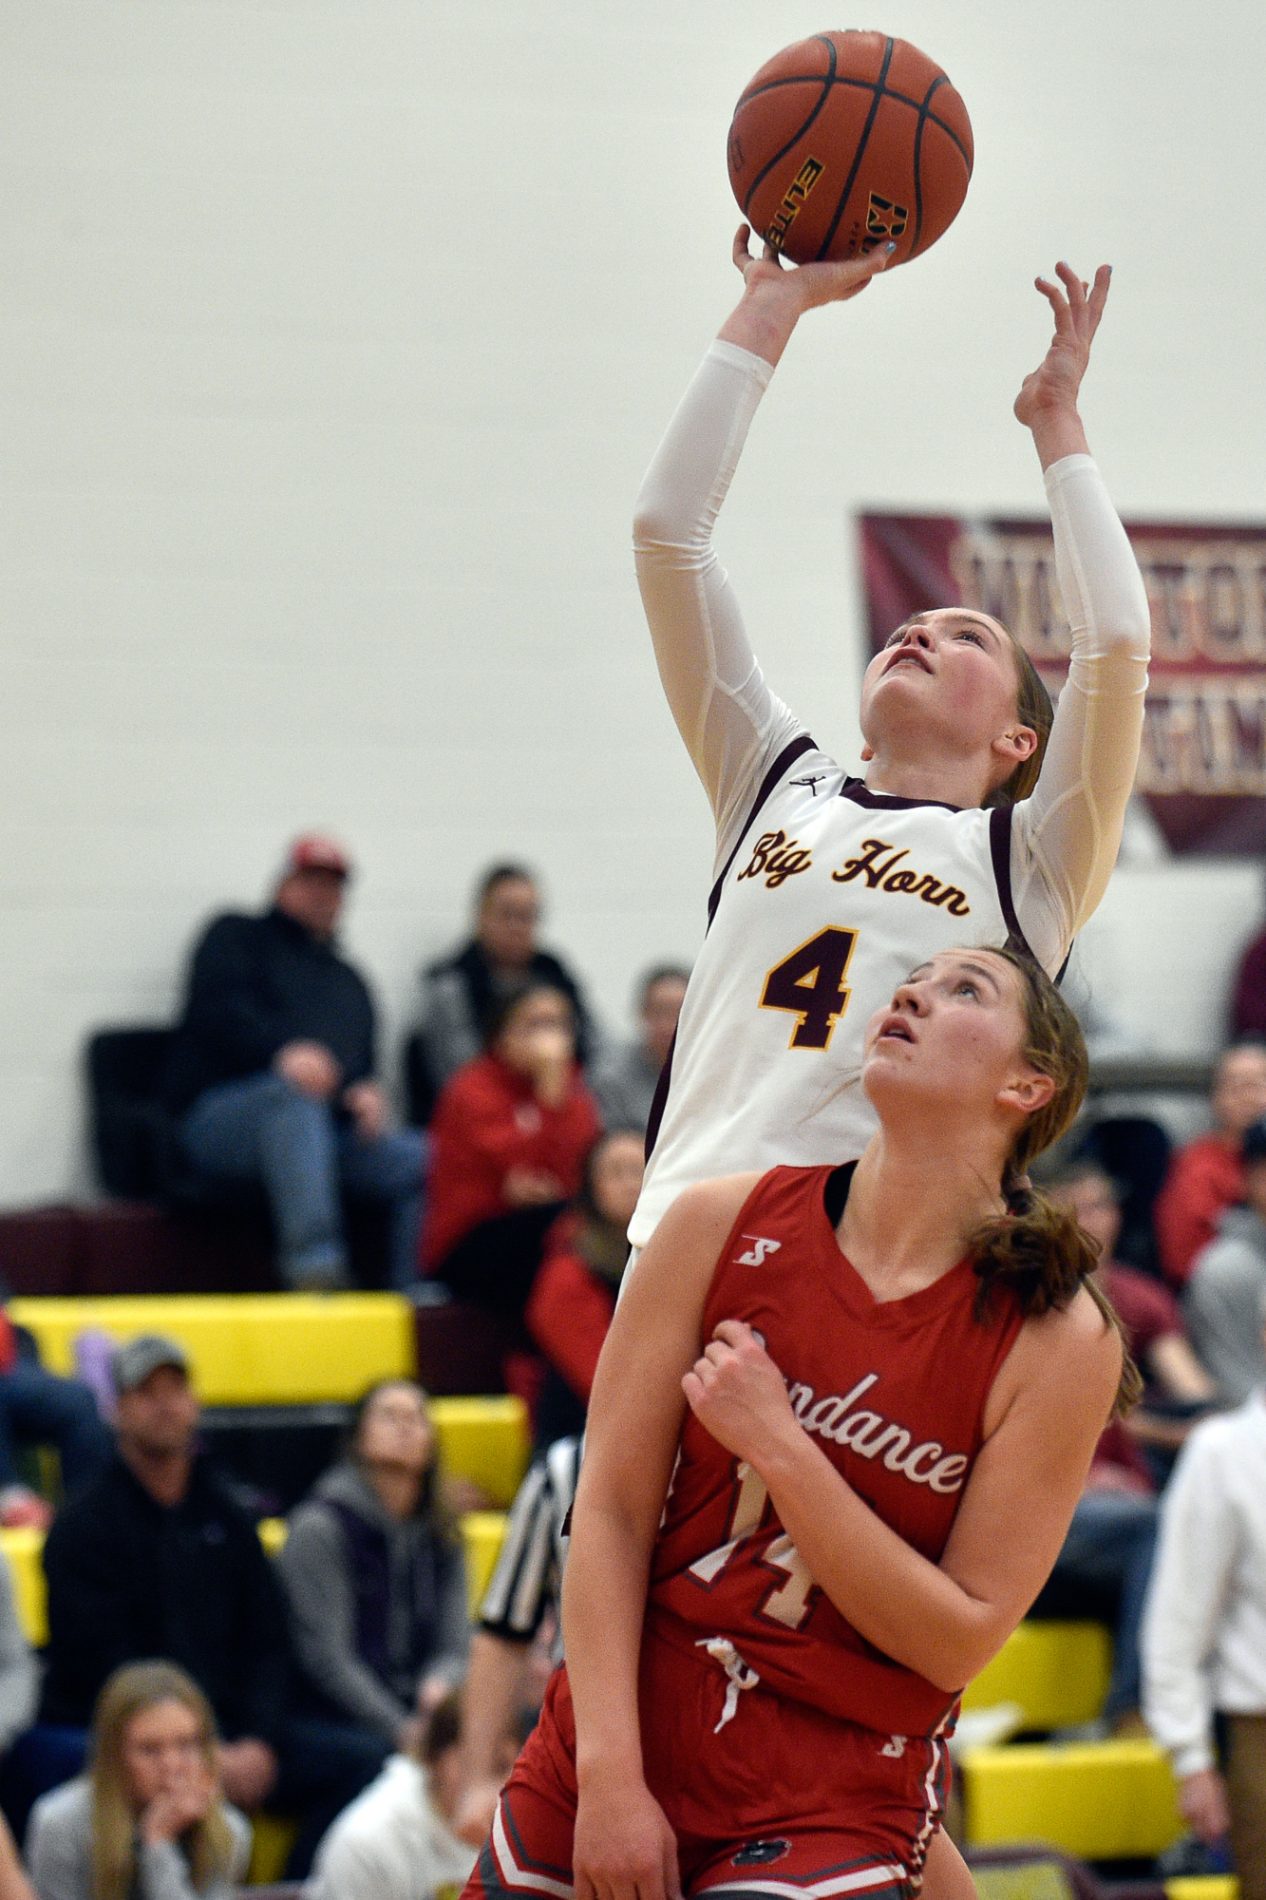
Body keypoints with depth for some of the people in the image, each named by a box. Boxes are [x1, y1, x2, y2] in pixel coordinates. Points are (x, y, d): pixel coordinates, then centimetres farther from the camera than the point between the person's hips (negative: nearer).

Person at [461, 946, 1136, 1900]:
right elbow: (611, 1509, -4)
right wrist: (609, 1777, -11)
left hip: (833, 1811, -3)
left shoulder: (1060, 1340, -9)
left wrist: (779, 1451, -17)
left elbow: (960, 1641, -10)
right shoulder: (724, 1224, -3)